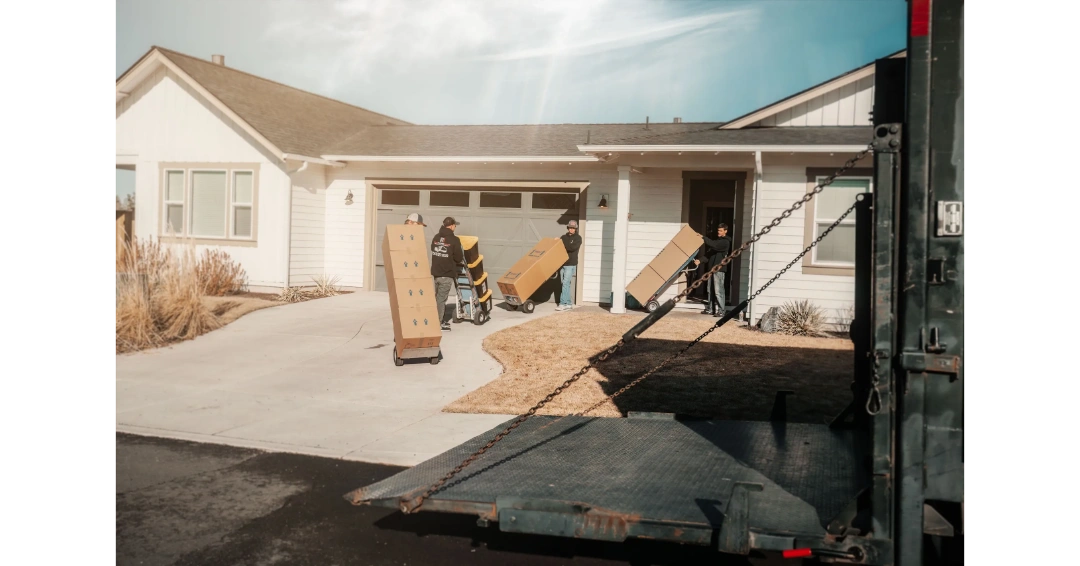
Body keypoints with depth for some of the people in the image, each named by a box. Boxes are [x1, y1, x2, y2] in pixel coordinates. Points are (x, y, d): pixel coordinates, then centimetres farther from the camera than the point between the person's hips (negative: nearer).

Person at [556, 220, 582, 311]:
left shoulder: (578, 238, -1)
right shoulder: (563, 237, 14)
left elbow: (573, 247, -17)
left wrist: (563, 246, -15)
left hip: (570, 265, -5)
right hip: (562, 263, 5)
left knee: (566, 283, -12)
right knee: (564, 284, 7)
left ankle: (563, 304, -13)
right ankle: (569, 303, 14)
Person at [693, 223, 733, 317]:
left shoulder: (725, 242, -7)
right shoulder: (716, 240, 20)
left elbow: (714, 245, -25)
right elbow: (709, 253, 18)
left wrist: (703, 237, -23)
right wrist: (700, 260, 4)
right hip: (711, 268, 9)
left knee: (718, 291, -10)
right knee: (710, 290, 11)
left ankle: (721, 310, -7)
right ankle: (709, 309, 17)